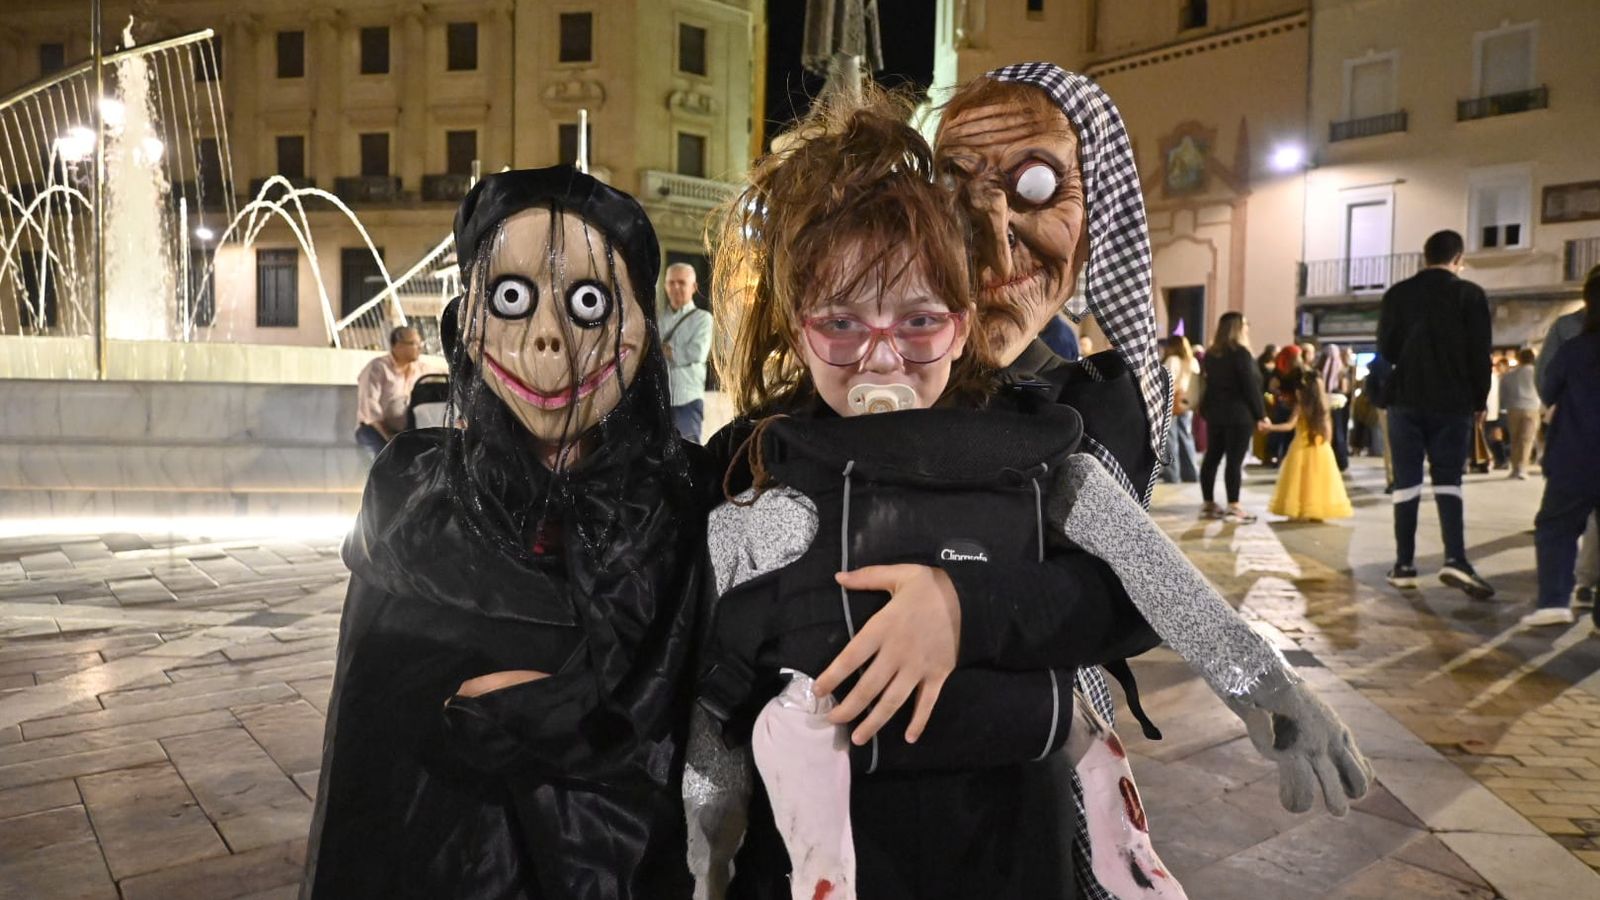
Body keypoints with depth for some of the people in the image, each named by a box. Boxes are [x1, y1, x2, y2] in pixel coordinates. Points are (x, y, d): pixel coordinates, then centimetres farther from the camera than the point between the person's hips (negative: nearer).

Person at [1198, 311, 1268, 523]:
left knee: (1212, 457, 9)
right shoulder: (1240, 353, -12)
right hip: (1239, 413, -7)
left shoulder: (1211, 354, 11)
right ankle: (1233, 508, -6)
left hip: (1214, 411, 7)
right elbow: (1251, 386, -13)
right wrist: (1260, 414, -8)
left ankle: (1208, 504, 13)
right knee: (1235, 460, -7)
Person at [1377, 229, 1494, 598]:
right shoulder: (1470, 295, -2)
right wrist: (1479, 401, 6)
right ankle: (1455, 559, -11)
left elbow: (1385, 350, 4)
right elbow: (1480, 353, -3)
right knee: (1448, 480, 4)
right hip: (1453, 403, -1)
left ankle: (1404, 564, 5)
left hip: (1406, 401, 1)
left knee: (1406, 482, 5)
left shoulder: (1397, 294, 3)